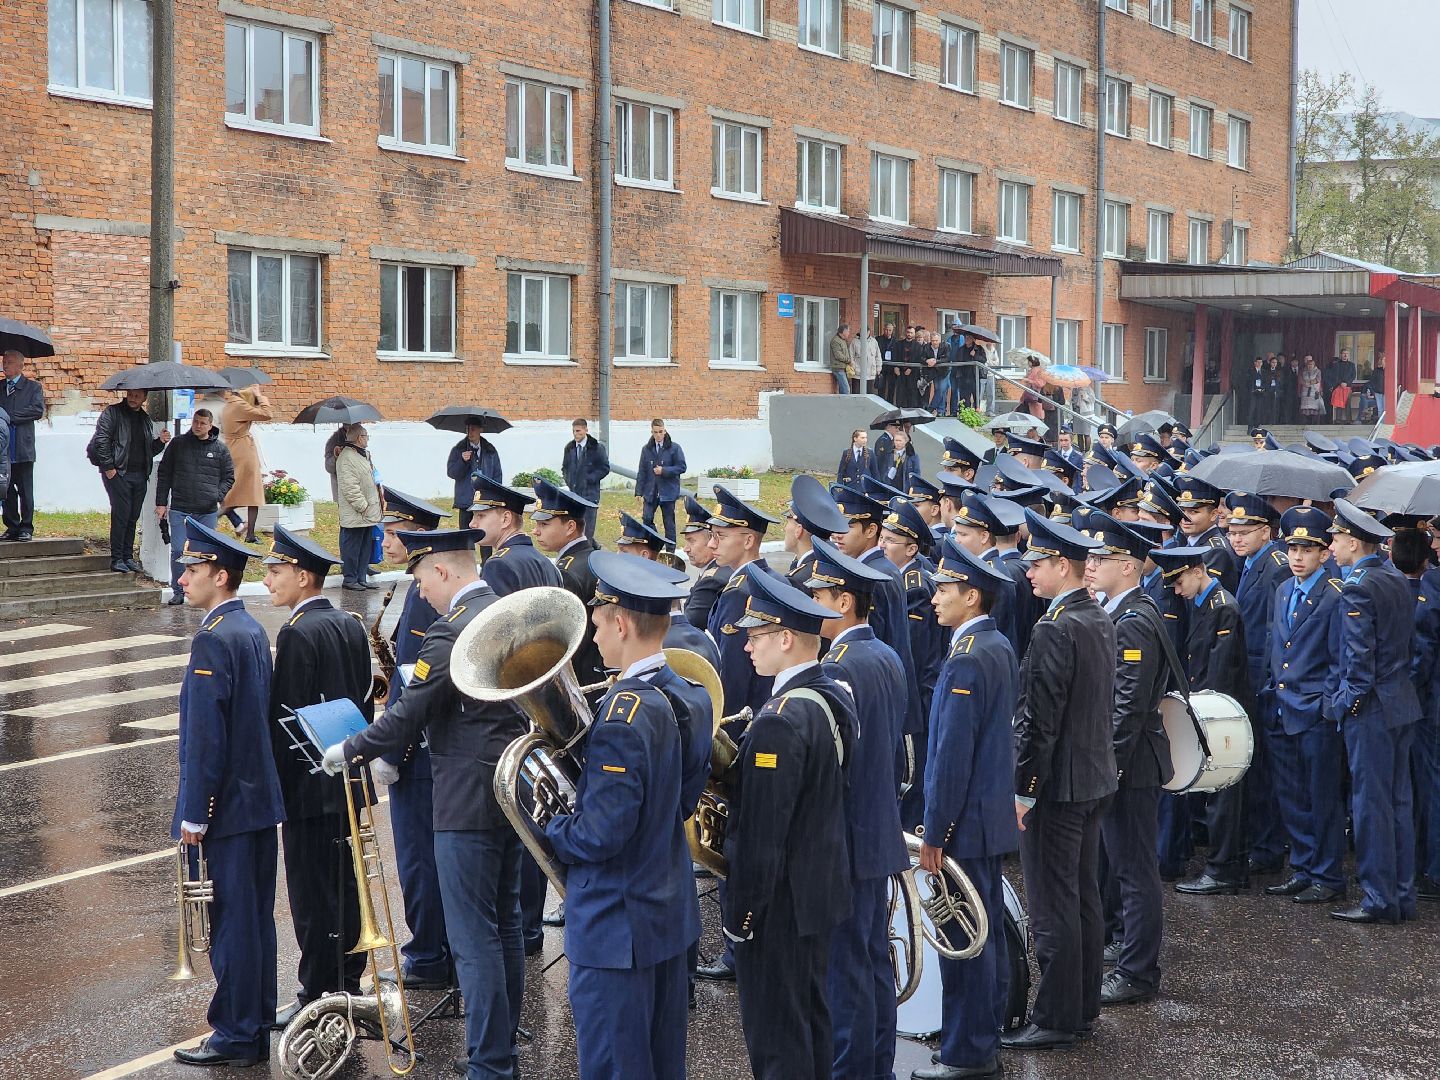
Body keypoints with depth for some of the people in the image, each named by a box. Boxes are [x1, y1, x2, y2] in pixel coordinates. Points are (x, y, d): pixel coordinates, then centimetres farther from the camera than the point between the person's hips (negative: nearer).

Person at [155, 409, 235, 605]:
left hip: (208, 512, 0)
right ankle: (178, 592, 4)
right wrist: (161, 503, 4)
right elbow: (164, 474, 11)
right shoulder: (177, 444, 7)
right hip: (180, 510, 0)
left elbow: (228, 477, 13)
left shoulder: (220, 449, 8)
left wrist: (218, 496, -4)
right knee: (178, 551, -5)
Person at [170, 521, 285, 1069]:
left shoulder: (213, 640, -18)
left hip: (226, 805, -9)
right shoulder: (253, 630, 11)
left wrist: (194, 815, -16)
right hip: (261, 798, 9)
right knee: (255, 917, 14)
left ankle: (236, 1035, 7)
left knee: (231, 920, -1)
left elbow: (205, 736, -20)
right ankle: (256, 1028, 22)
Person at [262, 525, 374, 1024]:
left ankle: (317, 999, 5)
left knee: (313, 895, -1)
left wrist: (275, 786, -12)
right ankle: (349, 987, 22)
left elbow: (286, 717, -18)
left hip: (310, 787, -9)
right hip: (352, 782, 9)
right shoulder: (351, 626, 9)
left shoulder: (298, 634, -17)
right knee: (348, 885, 14)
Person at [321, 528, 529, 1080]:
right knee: (504, 926, 16)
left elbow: (406, 718, -18)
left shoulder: (451, 632, -18)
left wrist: (348, 750, -3)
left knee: (474, 938, -4)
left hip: (469, 802, -10)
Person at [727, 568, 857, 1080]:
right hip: (823, 887, 9)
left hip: (779, 903, -9)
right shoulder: (836, 697, 3)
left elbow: (761, 833, -23)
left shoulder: (780, 721, -25)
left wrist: (739, 913, -16)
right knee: (812, 1019, 20)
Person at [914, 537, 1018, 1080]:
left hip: (966, 823, -10)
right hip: (994, 814, 10)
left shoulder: (967, 659, -20)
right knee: (988, 930, 15)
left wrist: (934, 835, -16)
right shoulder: (1000, 647, 9)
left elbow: (953, 755, -21)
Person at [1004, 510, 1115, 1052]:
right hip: (1096, 778, 10)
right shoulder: (1101, 620, 9)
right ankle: (1083, 1006, 25)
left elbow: (1039, 719, -22)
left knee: (1053, 907, -2)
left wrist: (1022, 789, -17)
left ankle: (1056, 1019, 4)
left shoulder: (1055, 629, -20)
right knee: (1083, 897, 16)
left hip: (1056, 784, -10)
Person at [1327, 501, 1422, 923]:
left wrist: (1345, 701, -11)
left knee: (1370, 804, -3)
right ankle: (1402, 896, 18)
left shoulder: (1357, 587, -17)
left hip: (1371, 708, -9)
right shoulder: (1396, 579, 11)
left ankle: (1379, 900, 1)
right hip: (1403, 702, 9)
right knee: (1399, 801, 12)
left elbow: (1360, 656, -21)